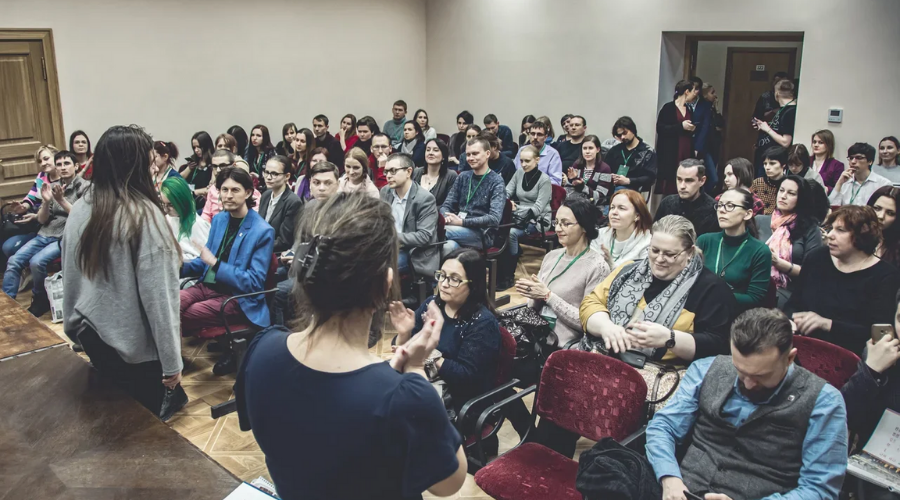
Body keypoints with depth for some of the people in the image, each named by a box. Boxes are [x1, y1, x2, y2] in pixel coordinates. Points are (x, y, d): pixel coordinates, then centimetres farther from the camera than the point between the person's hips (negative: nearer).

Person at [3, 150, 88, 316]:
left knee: (37, 262, -28)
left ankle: (40, 302, -6)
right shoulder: (53, 187, 15)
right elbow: (41, 220, 11)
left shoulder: (84, 186, -1)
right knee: (13, 261, -14)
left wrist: (62, 200, -17)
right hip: (45, 235, 6)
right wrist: (46, 202, -8)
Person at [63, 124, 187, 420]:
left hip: (90, 333, 6)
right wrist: (172, 360, -15)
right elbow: (158, 294, -22)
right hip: (134, 344, -6)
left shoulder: (79, 210, -2)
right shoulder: (144, 215, -21)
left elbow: (70, 277, 8)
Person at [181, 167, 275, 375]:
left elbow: (255, 282, -16)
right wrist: (182, 266, -4)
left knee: (185, 315, -27)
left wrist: (215, 263, -23)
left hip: (238, 297, -6)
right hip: (208, 285, 6)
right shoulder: (218, 219, 9)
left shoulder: (263, 231, -13)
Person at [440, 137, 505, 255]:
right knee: (448, 246, -36)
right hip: (461, 231, 4)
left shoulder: (496, 182, -1)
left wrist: (462, 222, -21)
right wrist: (447, 217, -12)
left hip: (482, 234, -4)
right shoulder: (463, 177, 15)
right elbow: (446, 205, 13)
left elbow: (494, 218, -14)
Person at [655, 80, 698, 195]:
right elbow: (660, 129, -11)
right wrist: (681, 126, -15)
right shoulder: (668, 108, -2)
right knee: (669, 185, -10)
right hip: (670, 154, -6)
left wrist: (692, 130, 6)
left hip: (686, 154, 6)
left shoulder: (689, 109, 18)